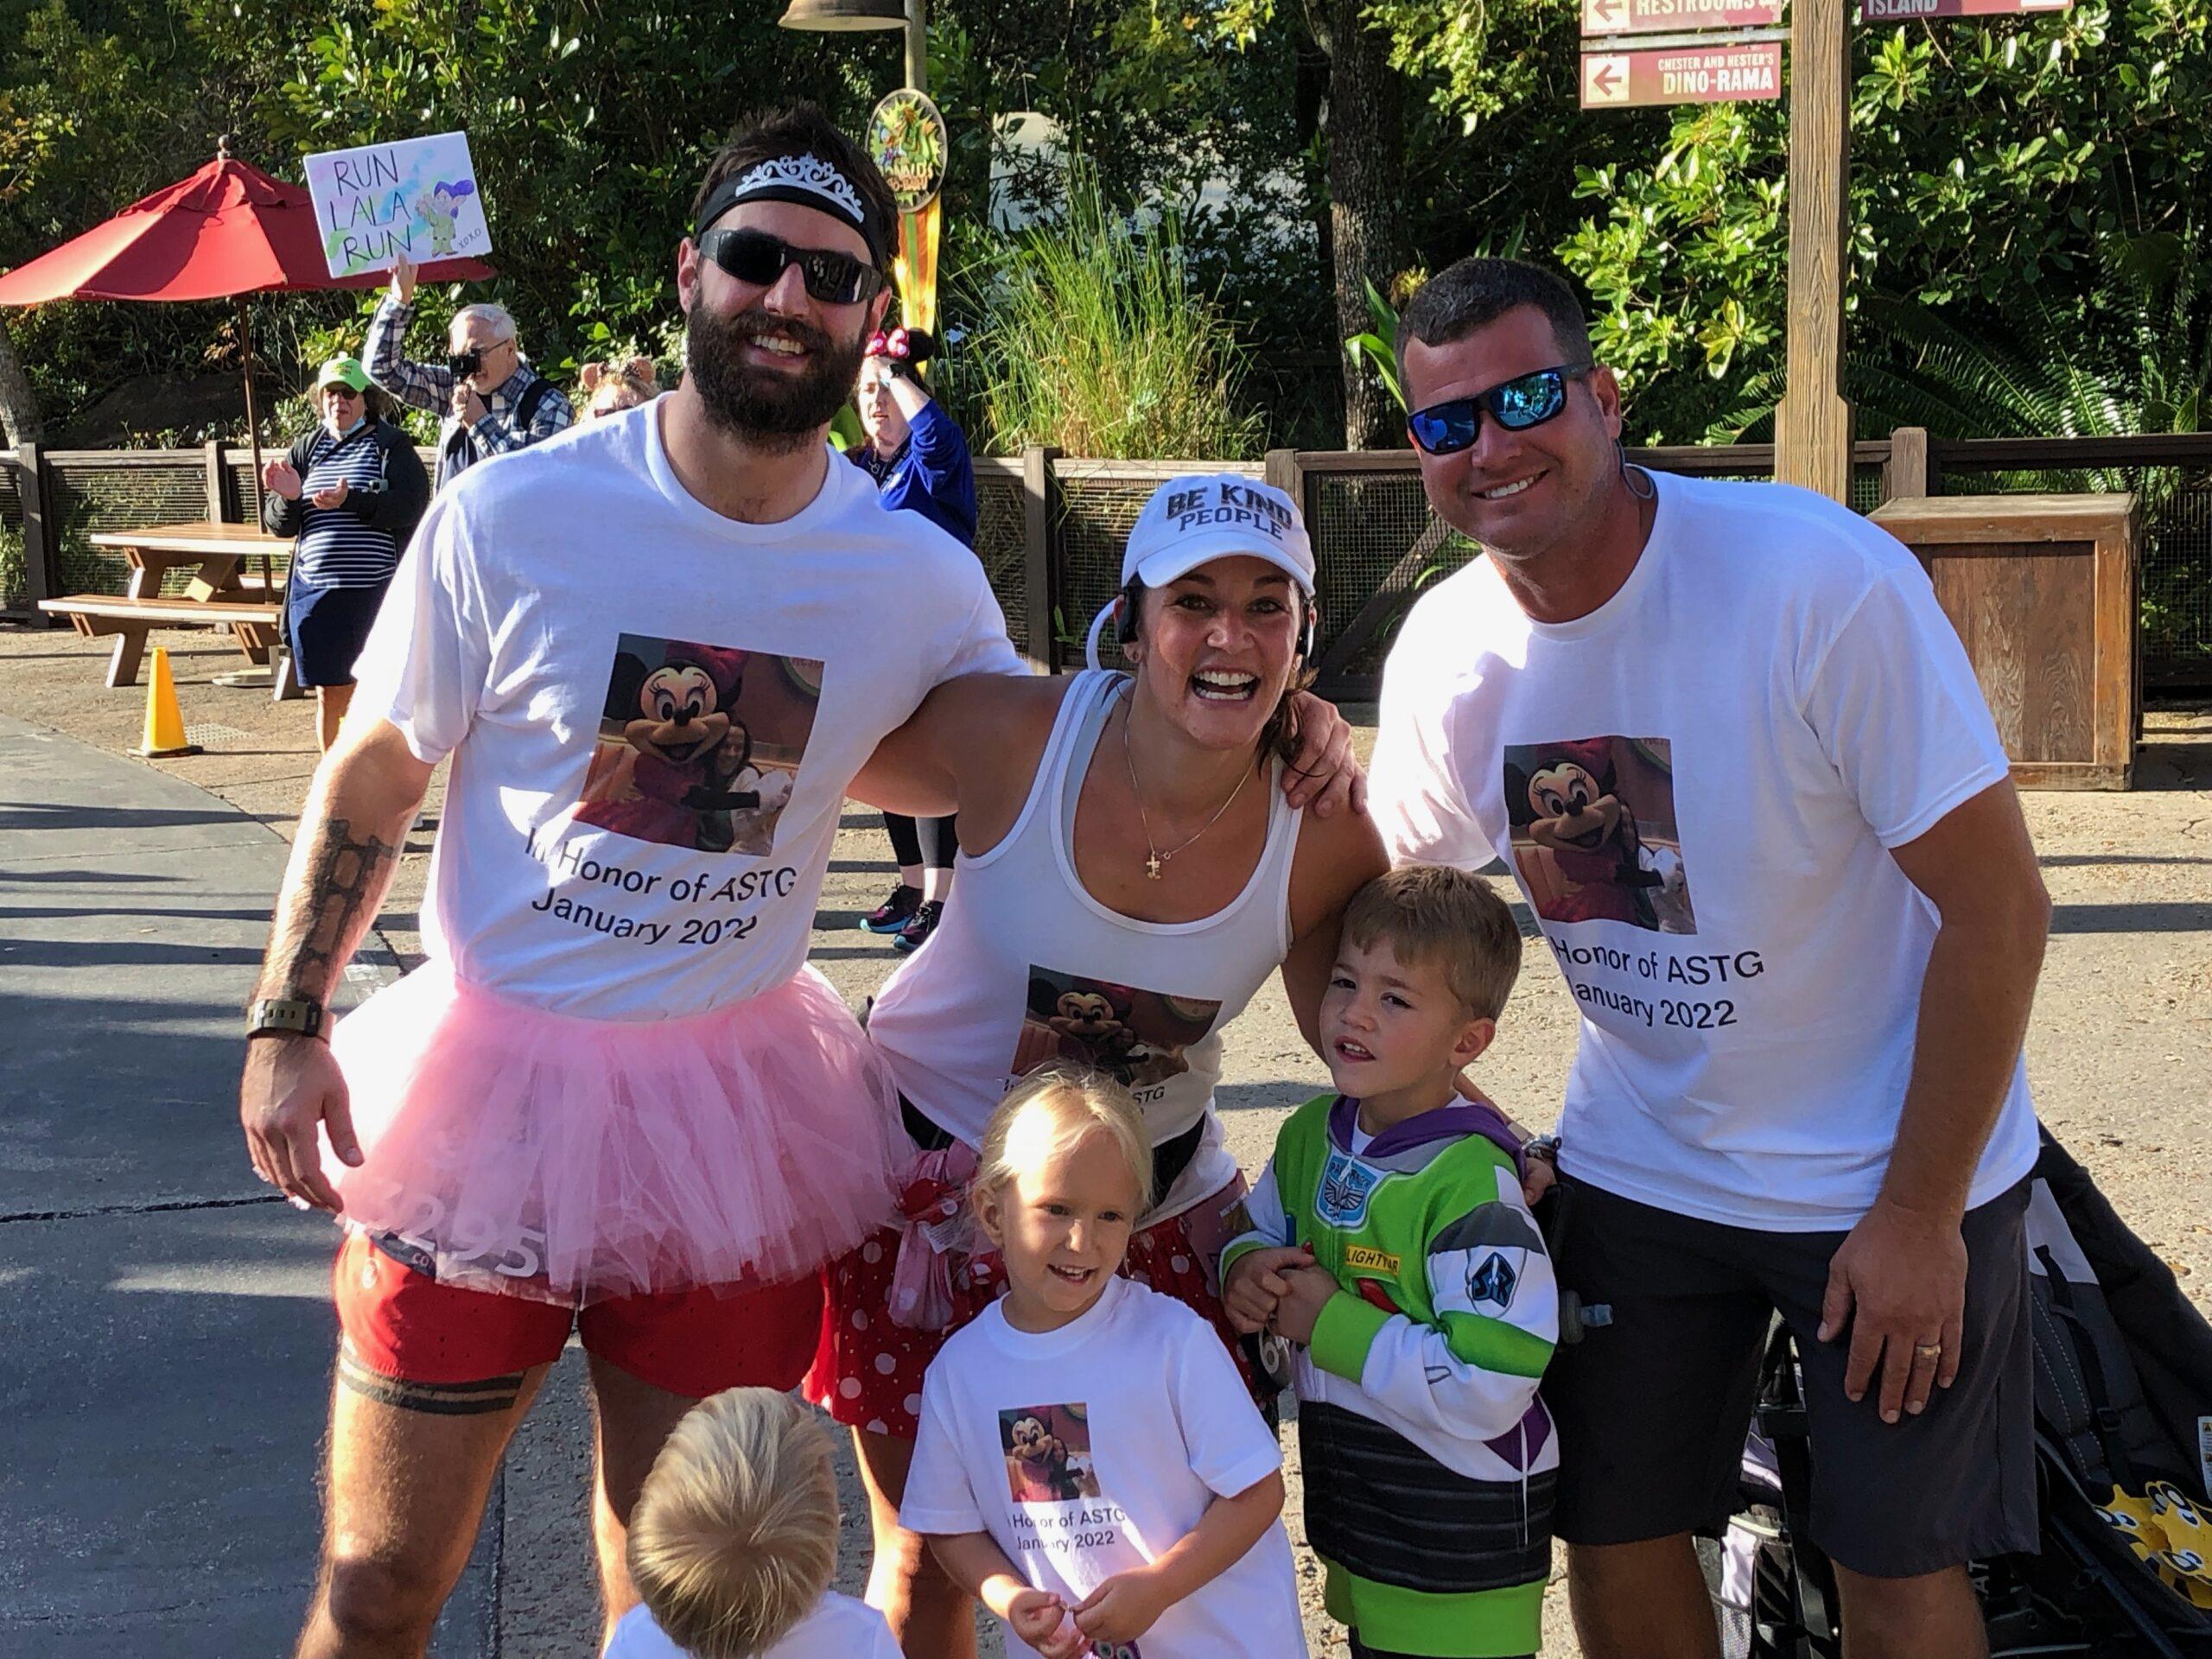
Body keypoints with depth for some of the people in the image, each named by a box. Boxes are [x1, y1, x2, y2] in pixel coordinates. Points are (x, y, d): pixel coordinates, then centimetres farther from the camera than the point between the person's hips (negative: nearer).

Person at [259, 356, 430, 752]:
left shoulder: (392, 445, 1)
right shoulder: (306, 449, 13)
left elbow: (411, 507, -13)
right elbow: (276, 525, 12)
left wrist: (351, 501, -24)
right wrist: (288, 499, -10)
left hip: (376, 590, -4)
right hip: (315, 589, 4)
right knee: (330, 694, 8)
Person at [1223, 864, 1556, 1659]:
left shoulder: (1469, 1182, -24)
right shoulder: (1311, 1134, 0)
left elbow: (1488, 1391, -28)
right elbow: (1258, 1230, 17)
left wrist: (1330, 1323, -23)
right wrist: (1245, 1270, -7)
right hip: (1350, 1504, 7)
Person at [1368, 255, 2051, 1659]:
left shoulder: (1821, 577, -25)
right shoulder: (1446, 649, -8)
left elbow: (1999, 907, -21)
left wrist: (1921, 1214, -17)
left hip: (1896, 1175, -4)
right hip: (1638, 1165, 4)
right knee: (1614, 1539, 10)